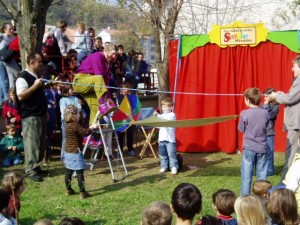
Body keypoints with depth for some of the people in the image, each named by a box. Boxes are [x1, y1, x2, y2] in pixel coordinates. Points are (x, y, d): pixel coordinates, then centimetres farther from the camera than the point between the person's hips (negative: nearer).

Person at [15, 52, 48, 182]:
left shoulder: (37, 76, 16)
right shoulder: (23, 78, -12)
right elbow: (20, 96, -22)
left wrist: (45, 111, 19)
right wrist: (35, 86, -22)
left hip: (40, 115, 9)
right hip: (30, 117, -9)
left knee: (41, 144, 11)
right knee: (32, 144, -8)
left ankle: (37, 167, 21)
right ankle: (31, 171, -4)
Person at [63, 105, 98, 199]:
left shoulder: (68, 125, 9)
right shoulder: (75, 126, -18)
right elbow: (85, 132, -19)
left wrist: (89, 128, 16)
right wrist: (92, 128, -3)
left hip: (68, 152, 9)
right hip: (76, 152, -9)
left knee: (69, 171, 15)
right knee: (80, 172, -6)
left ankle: (68, 189, 24)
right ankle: (82, 192, -6)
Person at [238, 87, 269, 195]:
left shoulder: (244, 113, -10)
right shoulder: (265, 113, 0)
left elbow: (241, 129, -1)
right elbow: (266, 127, 10)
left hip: (249, 148, -3)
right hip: (262, 148, 3)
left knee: (247, 175, 3)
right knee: (262, 175, 9)